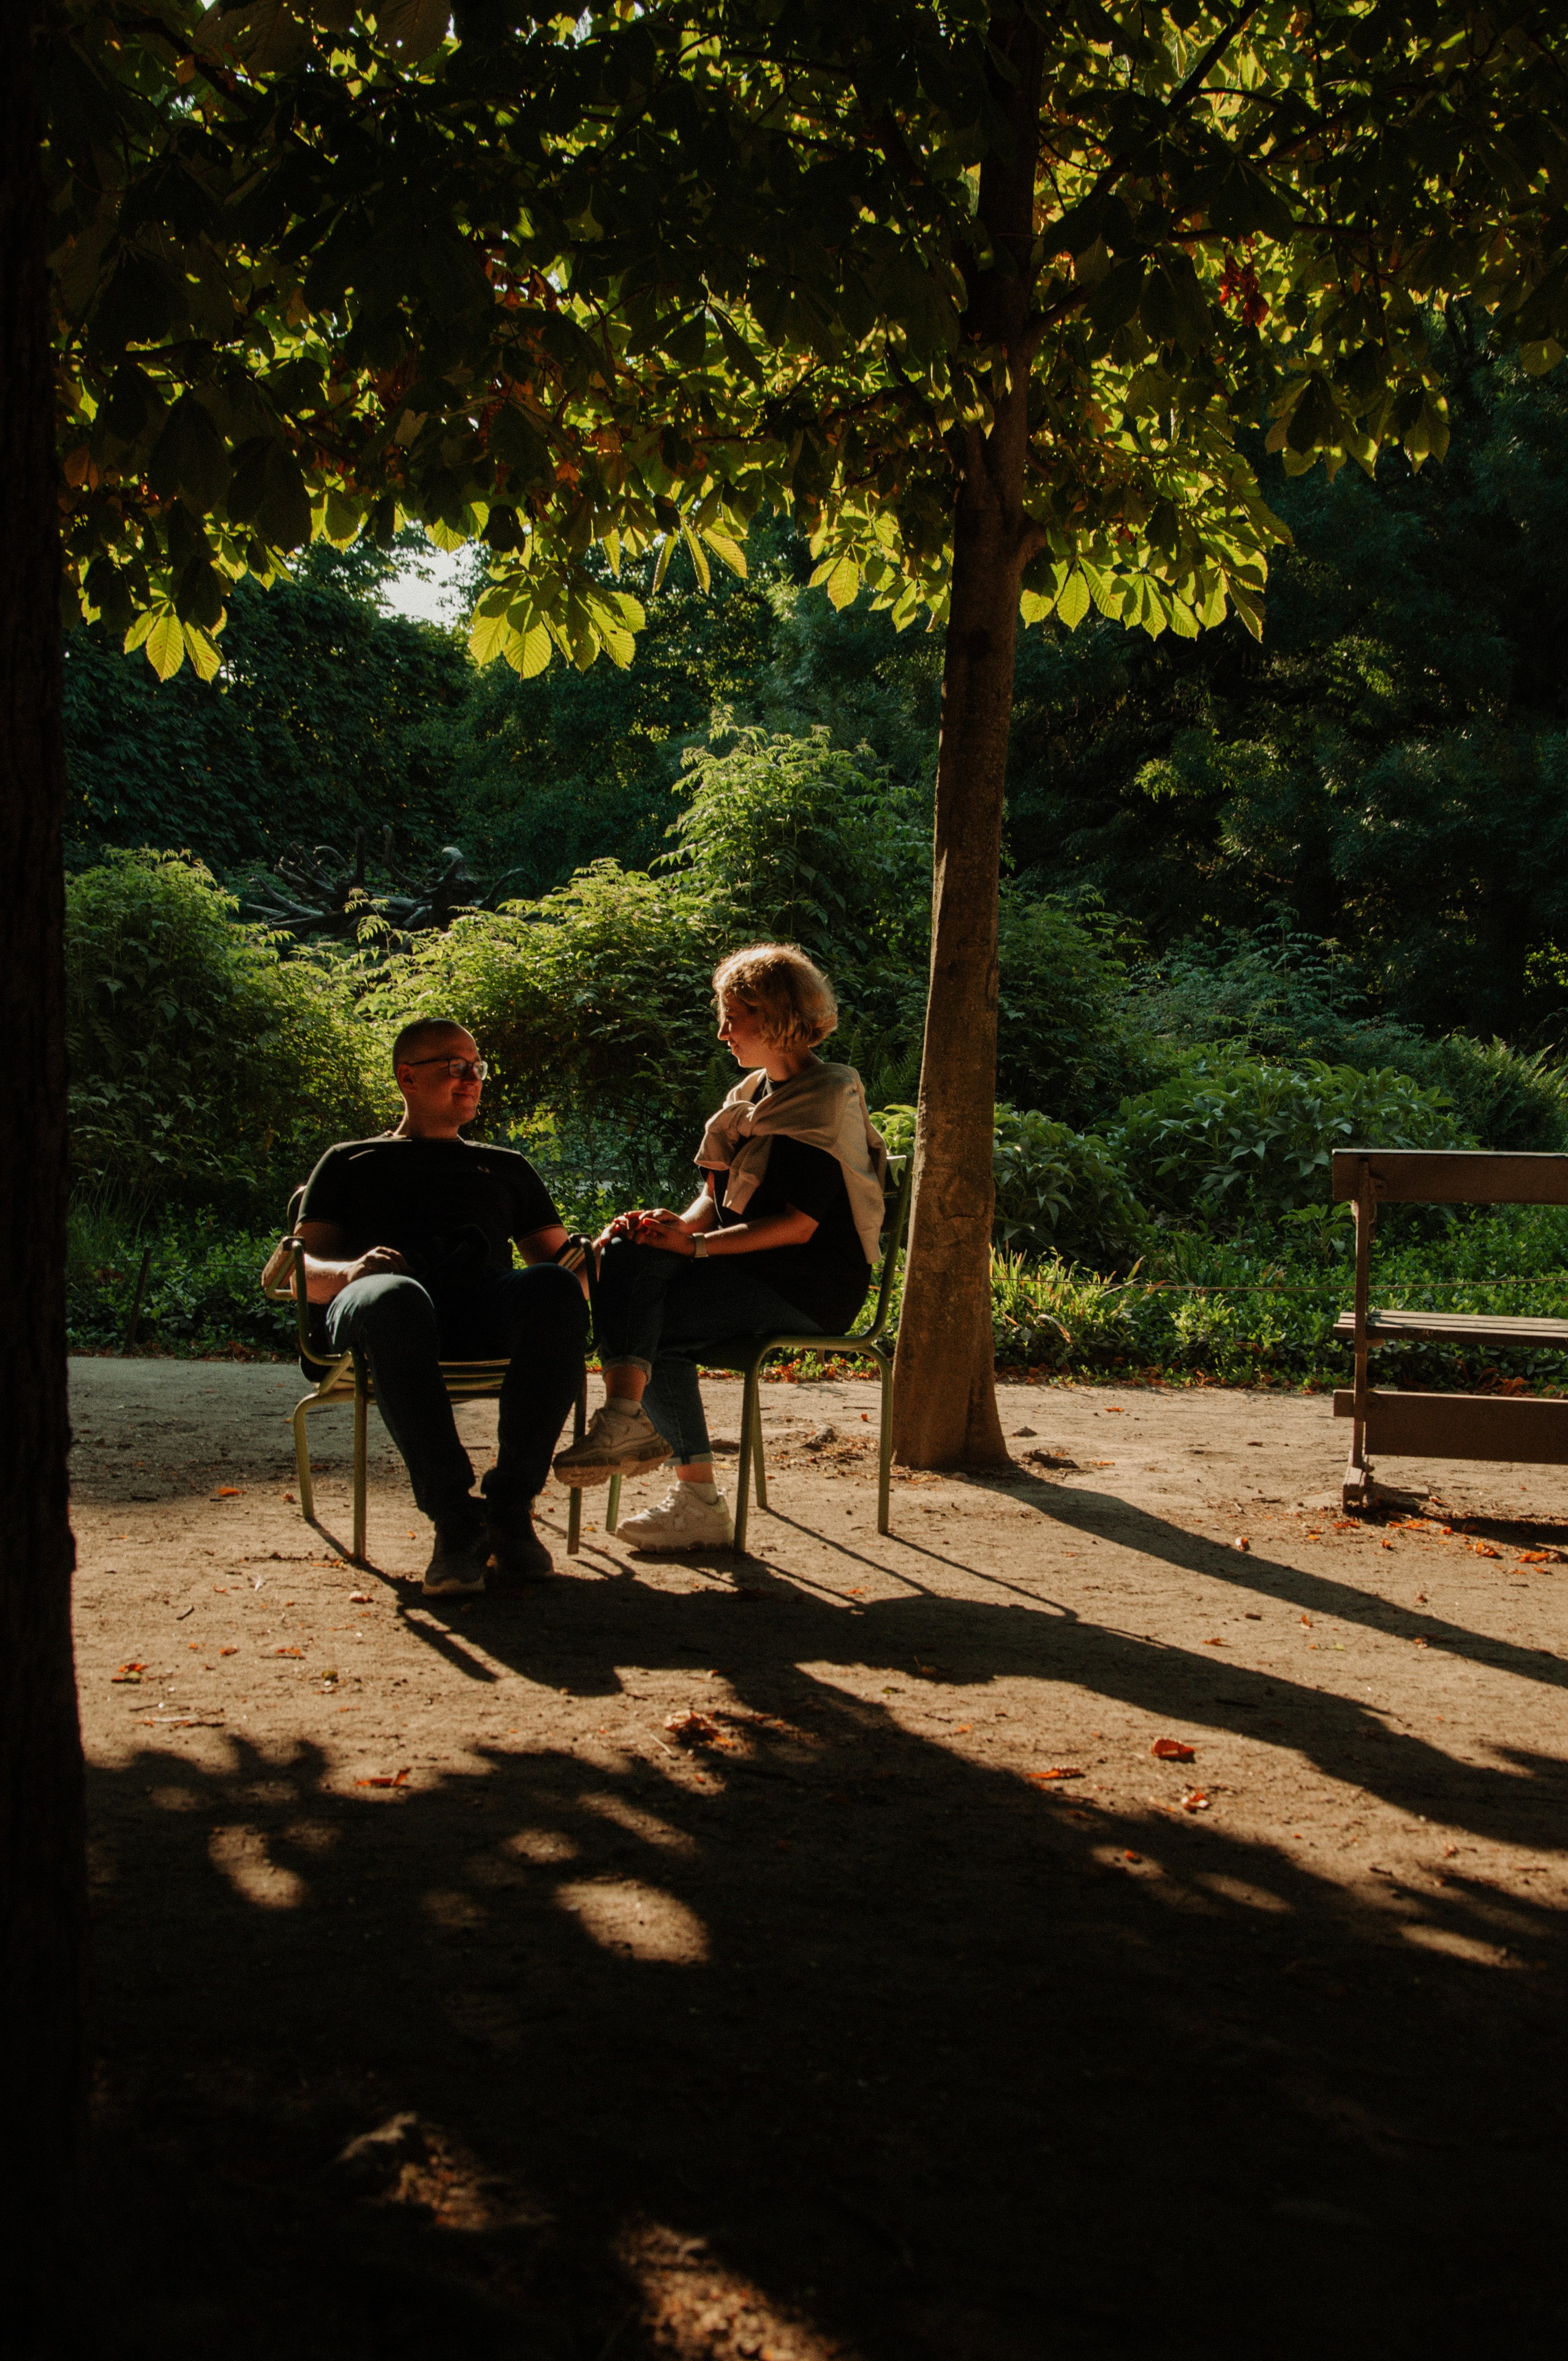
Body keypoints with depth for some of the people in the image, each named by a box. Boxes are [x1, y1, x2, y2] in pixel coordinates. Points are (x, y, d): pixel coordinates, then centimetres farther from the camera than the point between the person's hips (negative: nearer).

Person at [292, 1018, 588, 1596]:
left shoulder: (505, 1167, 38)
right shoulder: (351, 1162, 31)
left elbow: (554, 1254, 29)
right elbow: (302, 1267, 18)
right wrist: (350, 1271, -8)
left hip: (485, 1301, 2)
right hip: (375, 1302, -2)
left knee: (553, 1288, -36)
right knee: (396, 1299, -42)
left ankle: (511, 1508, -32)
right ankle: (454, 1517, -38)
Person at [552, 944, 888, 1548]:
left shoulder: (826, 1098, -9)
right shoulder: (753, 1094, 18)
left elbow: (797, 1225, -18)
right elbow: (716, 1196, 12)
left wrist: (695, 1245, -22)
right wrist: (682, 1227, -11)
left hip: (813, 1289, -8)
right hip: (755, 1268, 8)